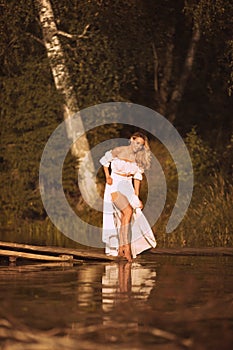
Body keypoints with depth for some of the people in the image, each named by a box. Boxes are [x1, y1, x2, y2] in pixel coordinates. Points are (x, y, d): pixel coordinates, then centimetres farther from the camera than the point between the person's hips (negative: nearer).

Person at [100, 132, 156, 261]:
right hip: (115, 184, -6)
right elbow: (104, 160, 2)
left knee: (124, 217, 0)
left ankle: (120, 250, 6)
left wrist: (136, 195, 5)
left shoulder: (140, 159, 4)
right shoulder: (120, 151, -11)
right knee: (128, 211, -21)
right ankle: (126, 247, -21)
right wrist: (107, 176, -6)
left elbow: (137, 177, 8)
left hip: (127, 186, 6)